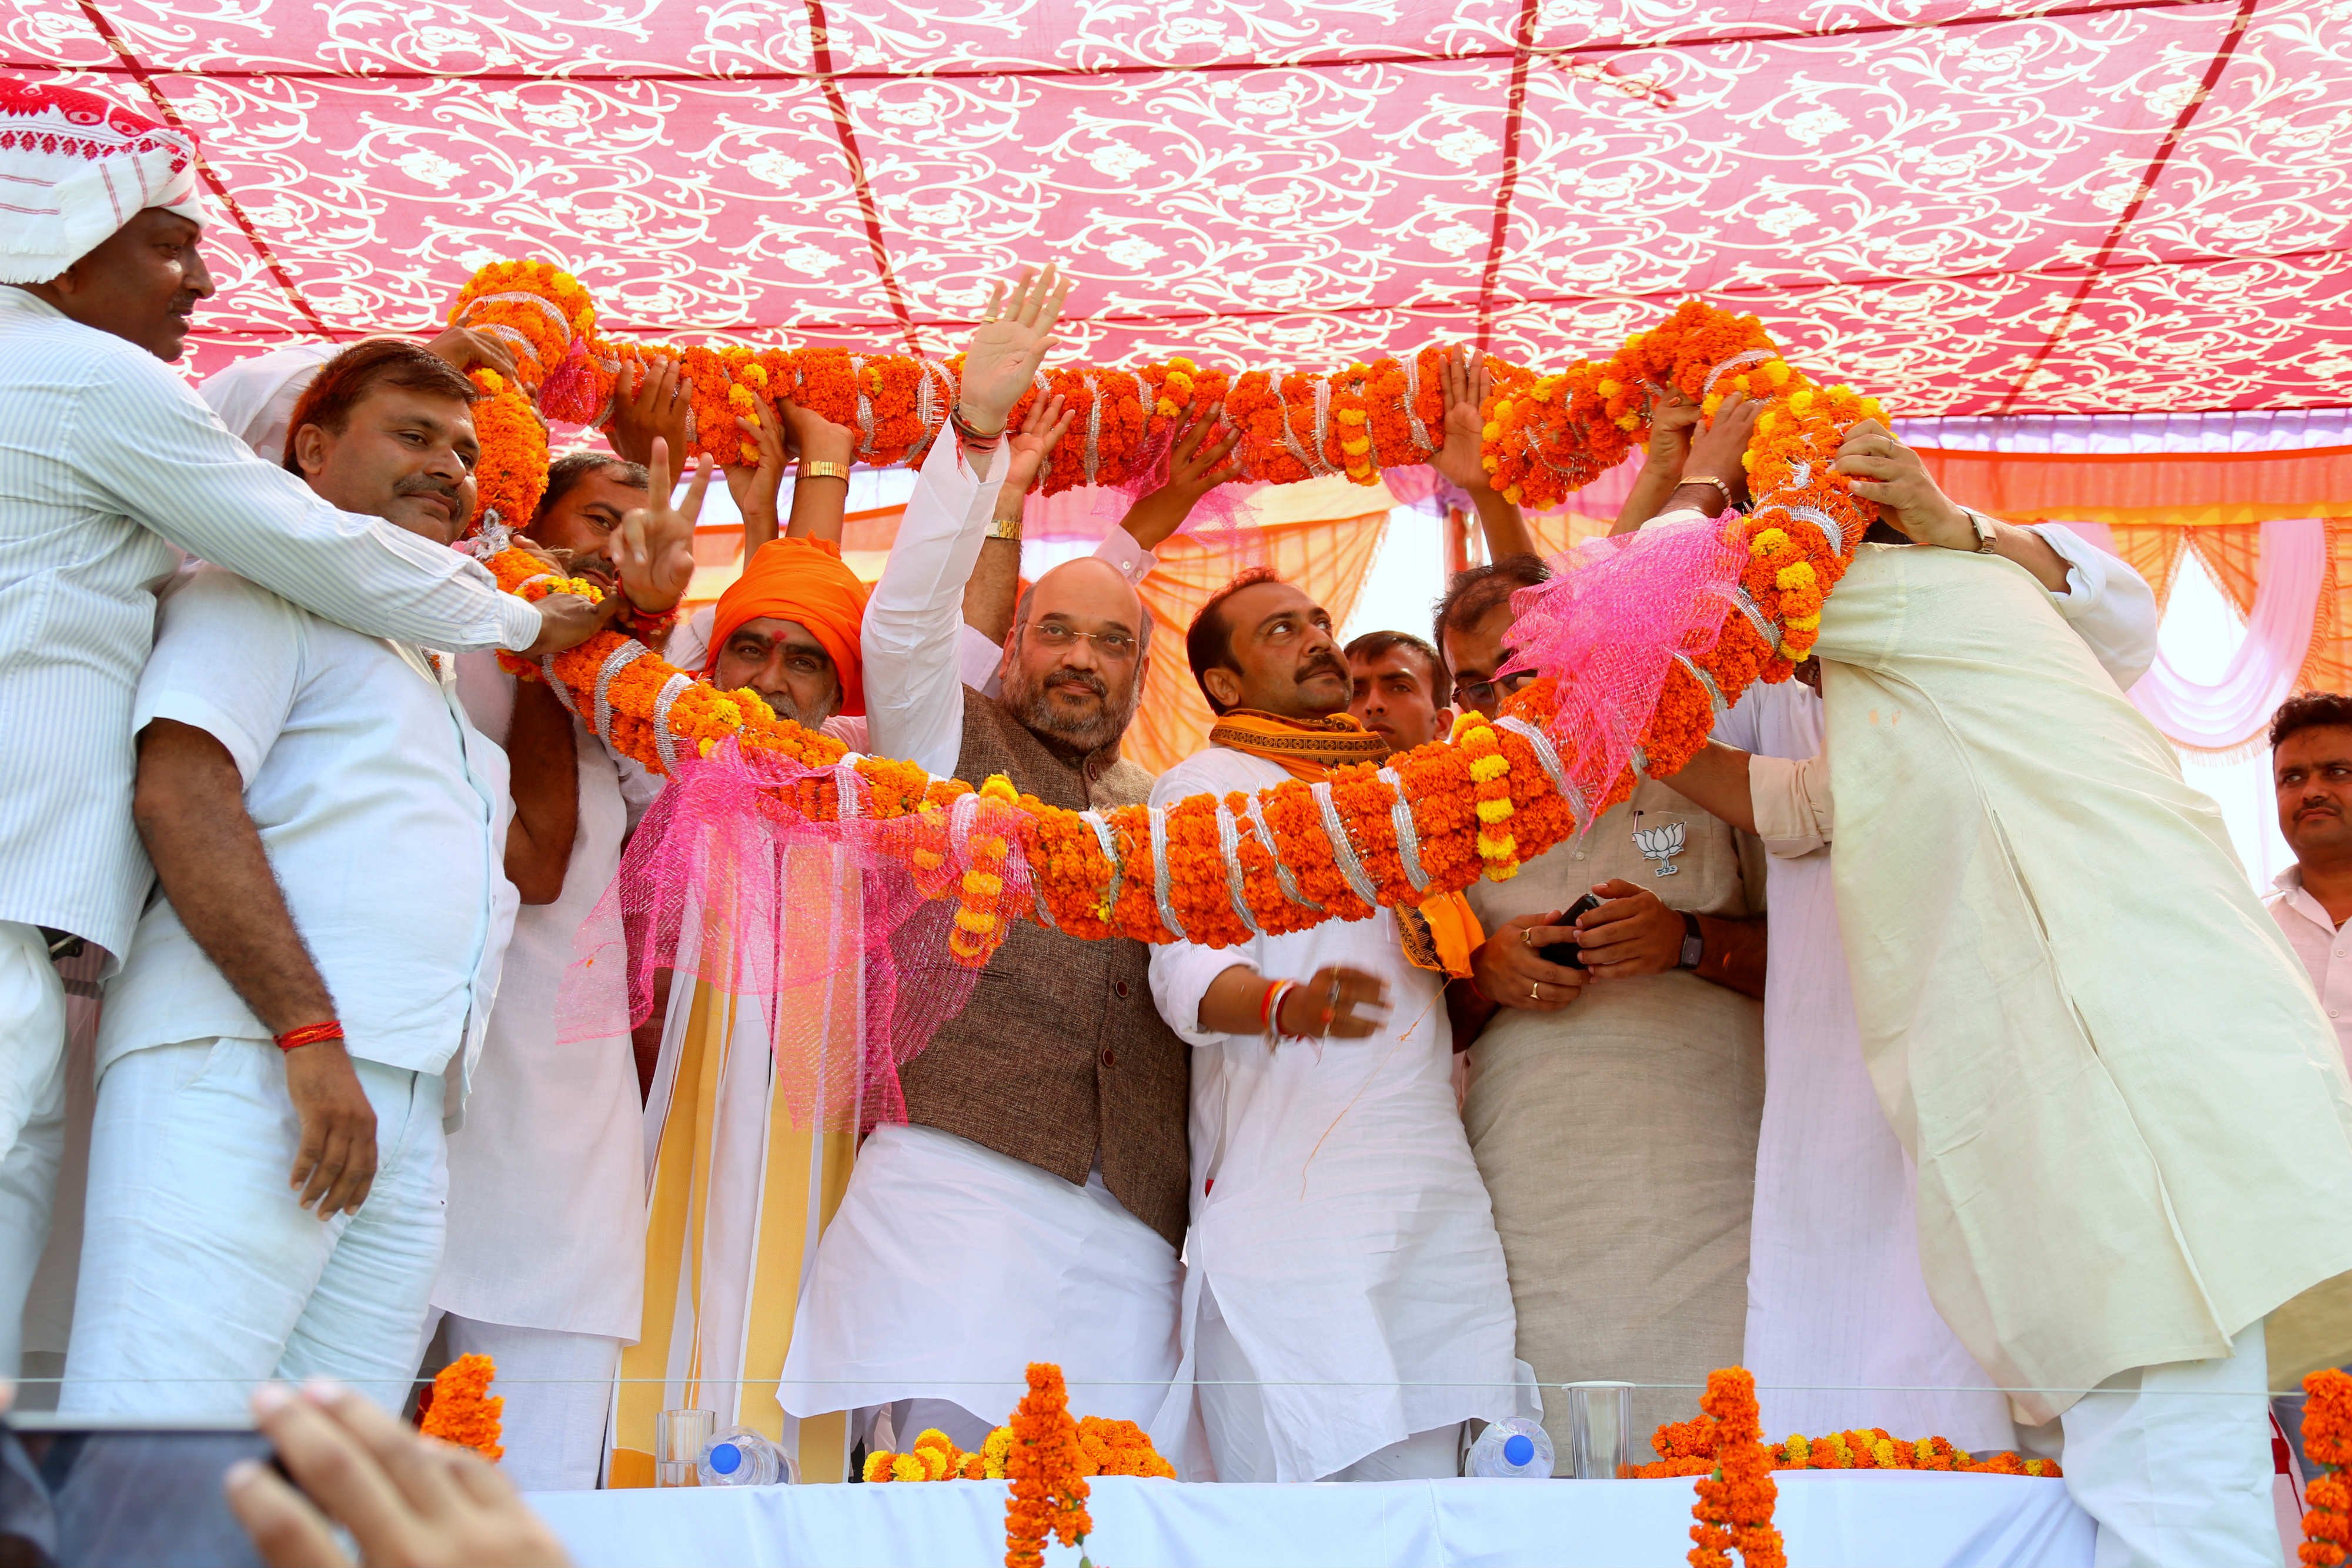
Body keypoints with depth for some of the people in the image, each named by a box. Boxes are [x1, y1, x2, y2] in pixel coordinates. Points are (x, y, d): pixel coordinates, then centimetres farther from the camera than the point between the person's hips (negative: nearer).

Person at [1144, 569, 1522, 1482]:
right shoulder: (1204, 786, 4)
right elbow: (1188, 977, -12)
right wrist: (1288, 1004, -31)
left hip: (1437, 1193, 6)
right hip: (1291, 1192, -6)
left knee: (1424, 1477, 3)